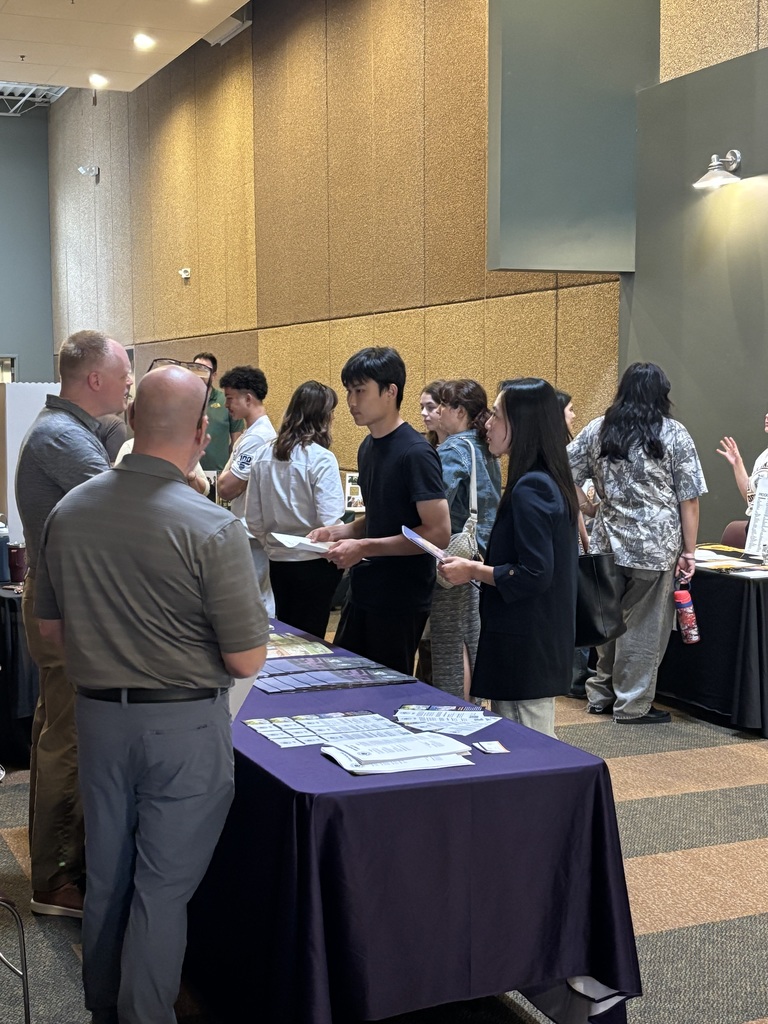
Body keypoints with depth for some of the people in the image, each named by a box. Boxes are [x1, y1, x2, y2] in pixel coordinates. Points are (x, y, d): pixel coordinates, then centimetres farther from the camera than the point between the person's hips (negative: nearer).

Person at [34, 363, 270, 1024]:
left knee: (106, 876, 20)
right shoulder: (213, 528, -20)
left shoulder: (69, 512, -3)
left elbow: (51, 627, 8)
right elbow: (247, 661, -16)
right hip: (185, 724, -5)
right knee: (163, 887, 7)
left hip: (97, 715, 6)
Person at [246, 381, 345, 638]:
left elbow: (253, 519, 5)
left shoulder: (263, 455, 1)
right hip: (314, 563, -5)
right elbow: (330, 521, -20)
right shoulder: (321, 458, -16)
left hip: (278, 561, 5)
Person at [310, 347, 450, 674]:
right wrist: (340, 532, 1)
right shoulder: (368, 447, 9)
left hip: (401, 600, -8)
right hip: (364, 591, 8)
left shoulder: (415, 453, -17)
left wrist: (364, 547, -21)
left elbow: (438, 533, -21)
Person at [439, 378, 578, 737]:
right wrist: (477, 567, 11)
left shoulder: (530, 488, -19)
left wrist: (473, 571, -12)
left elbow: (534, 575, -22)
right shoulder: (550, 480, 11)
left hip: (524, 649, -10)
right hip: (542, 640, 10)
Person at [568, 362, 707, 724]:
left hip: (609, 543, 4)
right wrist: (688, 552, -3)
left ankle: (601, 694, 26)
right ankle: (633, 705, 11)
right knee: (644, 626, 4)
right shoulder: (674, 435, -4)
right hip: (656, 546, -4)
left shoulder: (597, 430, 5)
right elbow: (689, 500, -6)